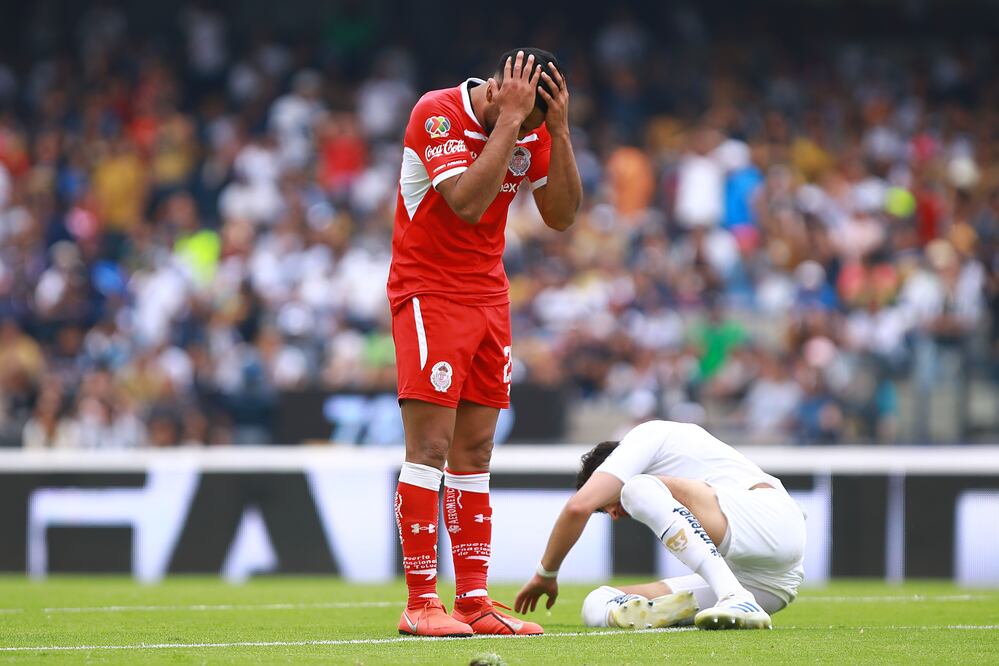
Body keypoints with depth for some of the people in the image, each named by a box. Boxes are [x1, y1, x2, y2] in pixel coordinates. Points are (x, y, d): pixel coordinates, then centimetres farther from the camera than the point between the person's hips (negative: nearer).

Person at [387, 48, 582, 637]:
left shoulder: (533, 130, 3)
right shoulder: (438, 114, -16)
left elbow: (561, 217, -1)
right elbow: (468, 202, -28)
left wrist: (559, 131, -12)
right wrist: (508, 119, -27)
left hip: (489, 296, 7)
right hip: (429, 294, -6)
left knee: (475, 451, 6)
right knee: (430, 445, -11)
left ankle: (475, 601, 7)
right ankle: (421, 604, -11)